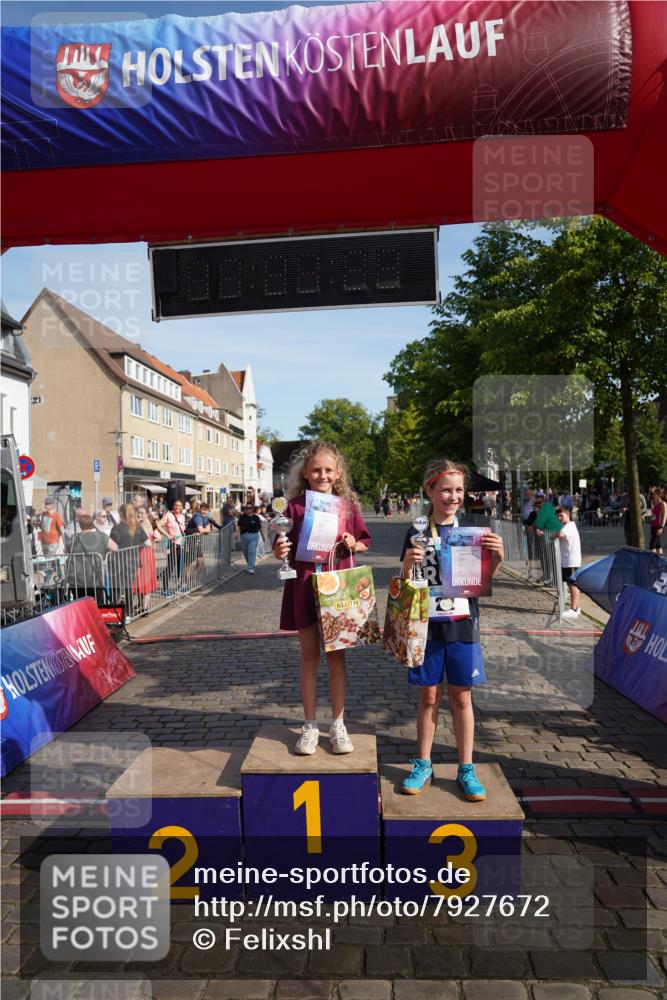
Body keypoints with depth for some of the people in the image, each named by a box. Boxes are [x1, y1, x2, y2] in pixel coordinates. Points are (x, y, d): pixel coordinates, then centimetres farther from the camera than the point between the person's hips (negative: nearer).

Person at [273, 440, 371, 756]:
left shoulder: (347, 504, 1)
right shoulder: (295, 506, -2)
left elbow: (364, 543, 9)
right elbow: (286, 550, 2)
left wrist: (352, 544, -11)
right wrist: (280, 552, -19)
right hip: (304, 586, 0)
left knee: (336, 655, 9)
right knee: (309, 655, 9)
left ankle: (338, 724, 22)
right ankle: (310, 725, 21)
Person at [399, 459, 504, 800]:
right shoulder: (416, 534, -2)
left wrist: (497, 557, -14)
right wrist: (408, 563, -21)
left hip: (462, 624, 1)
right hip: (427, 623, -1)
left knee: (461, 697, 9)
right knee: (429, 696, 10)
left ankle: (466, 769, 24)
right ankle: (423, 765, 26)